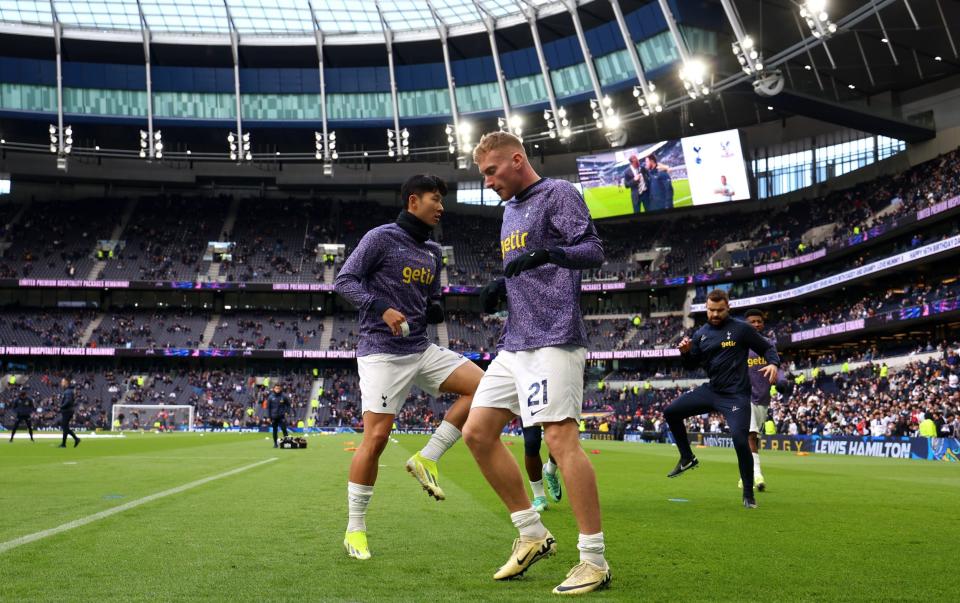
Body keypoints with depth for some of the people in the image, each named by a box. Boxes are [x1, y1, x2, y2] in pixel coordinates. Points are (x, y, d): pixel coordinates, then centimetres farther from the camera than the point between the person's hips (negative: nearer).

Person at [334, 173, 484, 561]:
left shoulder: (433, 252, 16)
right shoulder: (382, 238, -5)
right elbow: (345, 280, -10)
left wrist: (436, 310, 0)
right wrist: (383, 309, -24)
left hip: (421, 350, 7)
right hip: (382, 352, -7)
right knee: (375, 438, -9)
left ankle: (427, 459, 0)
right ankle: (355, 530, 4)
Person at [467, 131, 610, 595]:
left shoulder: (558, 194, -3)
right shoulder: (510, 210, 22)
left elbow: (594, 251, -14)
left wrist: (548, 253, -32)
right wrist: (500, 288, 9)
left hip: (553, 340, -9)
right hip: (514, 344, 9)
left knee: (561, 438, -15)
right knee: (477, 432, 5)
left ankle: (594, 560, -7)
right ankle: (532, 534, 14)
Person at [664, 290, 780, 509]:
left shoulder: (741, 329, -6)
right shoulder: (701, 334, 8)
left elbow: (767, 348, 0)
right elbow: (692, 365, 15)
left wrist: (773, 363, -22)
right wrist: (685, 352, -7)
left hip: (736, 395, -5)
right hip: (710, 390, 6)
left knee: (740, 440, -17)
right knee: (671, 412, -1)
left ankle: (748, 494, 3)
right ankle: (687, 458, 16)